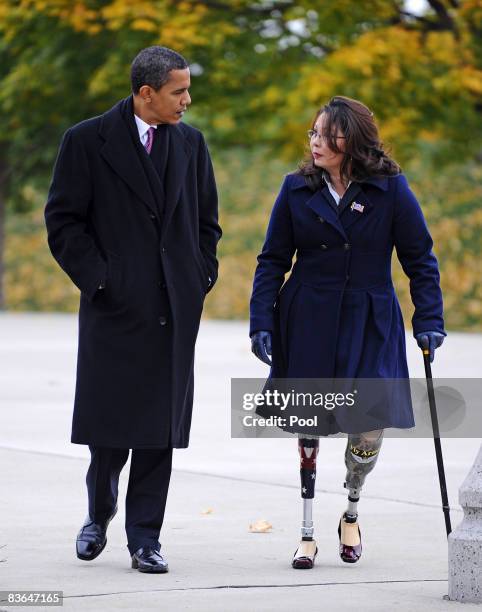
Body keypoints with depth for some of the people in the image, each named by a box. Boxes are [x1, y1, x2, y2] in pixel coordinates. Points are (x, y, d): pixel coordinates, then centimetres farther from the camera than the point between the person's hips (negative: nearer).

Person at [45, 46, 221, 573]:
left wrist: (201, 276, 6)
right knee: (111, 423, 1)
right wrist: (96, 278, -10)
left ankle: (144, 537, 8)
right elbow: (63, 221, -3)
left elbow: (206, 219, 18)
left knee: (160, 428, 2)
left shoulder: (190, 142, 9)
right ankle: (99, 515, 26)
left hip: (175, 309, 3)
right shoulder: (87, 141, -4)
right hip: (115, 309, -3)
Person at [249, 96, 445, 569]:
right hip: (308, 324, 1)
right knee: (308, 428, 5)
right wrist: (261, 323, -4)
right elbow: (272, 261, 4)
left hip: (369, 326, -1)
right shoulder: (297, 189, -1)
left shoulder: (391, 189, -5)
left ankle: (351, 514, 25)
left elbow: (419, 259, 1)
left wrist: (429, 321, -5)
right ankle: (307, 534, 19)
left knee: (369, 427, -5)